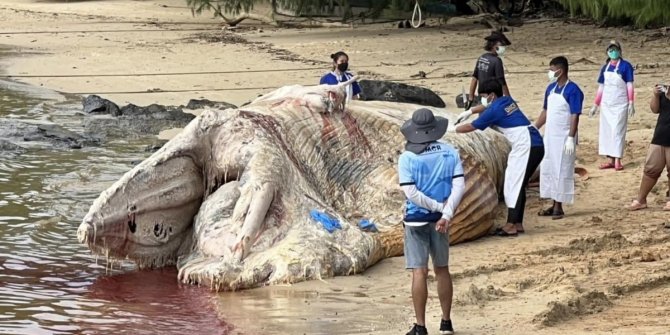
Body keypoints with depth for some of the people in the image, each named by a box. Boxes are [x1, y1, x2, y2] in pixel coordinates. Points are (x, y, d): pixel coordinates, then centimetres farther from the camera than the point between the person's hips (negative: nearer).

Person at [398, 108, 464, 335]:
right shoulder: (450, 153, -1)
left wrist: (439, 206, -8)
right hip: (440, 220, 3)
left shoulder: (407, 158, -10)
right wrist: (446, 214, -15)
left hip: (417, 220, -3)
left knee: (419, 272, -1)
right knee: (442, 270, 16)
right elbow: (459, 186, -10)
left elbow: (411, 192, -16)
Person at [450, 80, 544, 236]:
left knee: (514, 185, -7)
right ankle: (517, 223, 15)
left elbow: (471, 127, -1)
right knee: (518, 185, 13)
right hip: (535, 145, 9)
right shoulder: (507, 101, 14)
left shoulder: (495, 110, -10)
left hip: (526, 147, -9)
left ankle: (511, 226, -9)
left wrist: (453, 129, 13)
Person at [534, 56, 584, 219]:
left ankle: (559, 207, 4)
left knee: (561, 171, -2)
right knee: (547, 169, 10)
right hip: (549, 136, 8)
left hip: (564, 138, -8)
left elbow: (575, 116, -17)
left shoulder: (573, 90, -15)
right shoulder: (551, 88, 8)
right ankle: (554, 204, 19)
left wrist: (571, 138, -21)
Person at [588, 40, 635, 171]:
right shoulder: (605, 68, 9)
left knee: (618, 131, -6)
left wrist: (631, 103, -15)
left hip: (620, 104, -5)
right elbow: (601, 87, 14)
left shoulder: (626, 66, -5)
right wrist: (595, 106, 13)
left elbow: (629, 85, -7)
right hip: (606, 104, 5)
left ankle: (617, 160, -5)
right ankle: (610, 160, 9)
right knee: (606, 131, 4)